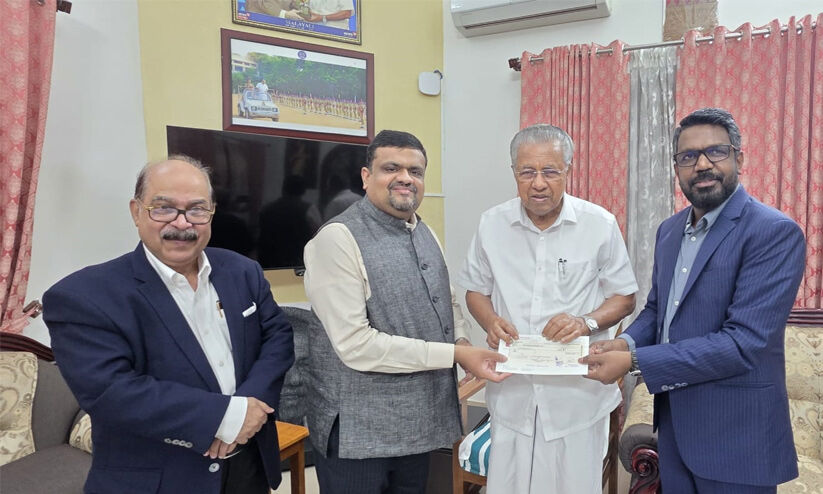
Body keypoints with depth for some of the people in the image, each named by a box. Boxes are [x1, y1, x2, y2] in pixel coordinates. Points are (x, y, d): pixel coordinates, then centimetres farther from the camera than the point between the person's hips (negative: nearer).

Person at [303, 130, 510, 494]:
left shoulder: (425, 234, 8)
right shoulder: (339, 239, -18)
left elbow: (447, 302, 19)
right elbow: (355, 344, -25)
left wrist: (462, 341, -3)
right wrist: (454, 354, -22)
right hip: (358, 431, -7)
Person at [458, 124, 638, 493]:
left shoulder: (600, 224, -5)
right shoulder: (492, 224, 0)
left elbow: (624, 298, 2)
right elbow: (476, 290, 10)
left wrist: (586, 322, -17)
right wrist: (491, 321, -11)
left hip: (578, 393, -1)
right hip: (512, 392, 2)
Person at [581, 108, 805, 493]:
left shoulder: (775, 233, -17)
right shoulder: (670, 230, 6)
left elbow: (744, 342, -25)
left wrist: (634, 361, -26)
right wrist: (626, 342, -8)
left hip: (735, 432, -6)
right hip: (672, 419, 6)